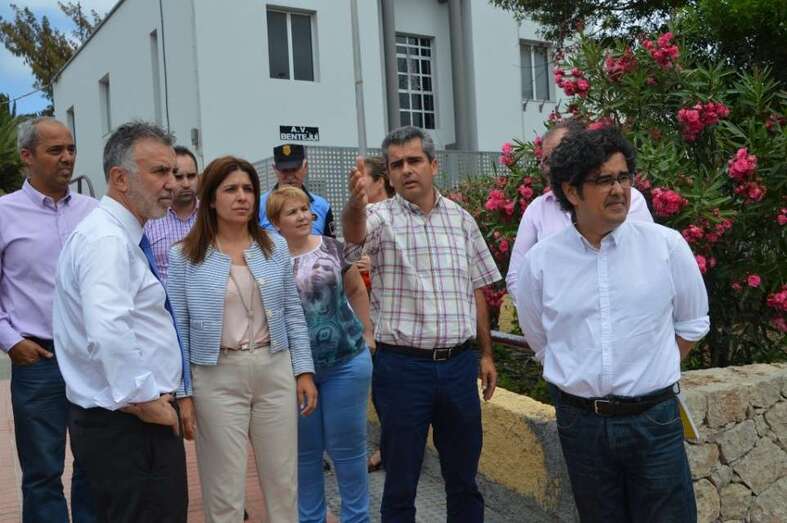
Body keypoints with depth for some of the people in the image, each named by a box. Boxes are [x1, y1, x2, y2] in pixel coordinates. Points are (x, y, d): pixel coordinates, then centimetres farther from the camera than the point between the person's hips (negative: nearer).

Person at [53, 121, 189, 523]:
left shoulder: (118, 235, 12)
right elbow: (108, 333, -34)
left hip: (134, 417, 10)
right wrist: (145, 399, -22)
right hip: (129, 425, -10)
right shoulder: (107, 240, -19)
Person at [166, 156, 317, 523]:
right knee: (225, 489, 8)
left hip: (275, 370, 3)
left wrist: (304, 370, 3)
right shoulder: (184, 256, -5)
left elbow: (292, 312, 7)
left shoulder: (275, 246, 3)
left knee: (282, 479, 13)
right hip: (217, 377, -2)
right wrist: (183, 393, -6)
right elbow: (177, 328, -4)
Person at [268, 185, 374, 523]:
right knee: (305, 449, 13)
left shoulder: (333, 248, -1)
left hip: (346, 362, 0)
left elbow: (356, 290, 11)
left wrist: (367, 333, 8)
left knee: (347, 445, 9)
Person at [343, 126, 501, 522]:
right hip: (402, 366, -3)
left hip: (459, 363, 3)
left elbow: (476, 291, 12)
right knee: (400, 479, 9)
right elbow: (356, 232, -29)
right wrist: (355, 202, -51)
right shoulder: (382, 217, -4)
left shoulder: (461, 218, 7)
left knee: (463, 475, 16)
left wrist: (486, 354, 11)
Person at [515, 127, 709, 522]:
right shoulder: (540, 261, -4)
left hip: (654, 419, -1)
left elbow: (692, 323, 9)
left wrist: (652, 374, 8)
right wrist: (580, 380, 9)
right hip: (580, 422, 1)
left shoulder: (666, 245, -5)